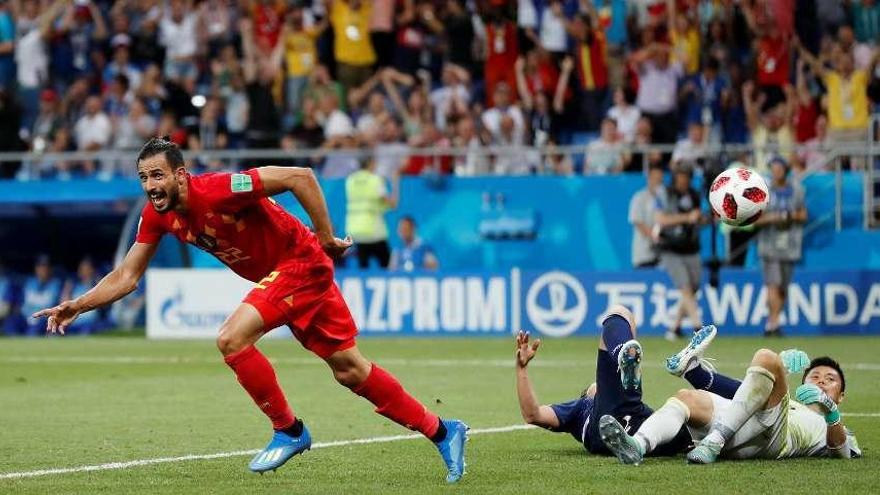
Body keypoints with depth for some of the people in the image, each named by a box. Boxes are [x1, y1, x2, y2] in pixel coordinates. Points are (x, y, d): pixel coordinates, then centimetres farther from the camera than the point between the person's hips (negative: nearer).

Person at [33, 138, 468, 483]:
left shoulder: (216, 190, -28)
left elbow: (300, 177, -26)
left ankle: (288, 430, -5)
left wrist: (326, 239, -22)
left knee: (232, 339, -23)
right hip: (276, 275, 8)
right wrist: (76, 307, -12)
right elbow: (126, 277, 1)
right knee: (349, 370, 10)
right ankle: (440, 430, 22)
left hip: (301, 262, -8)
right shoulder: (157, 215, -6)